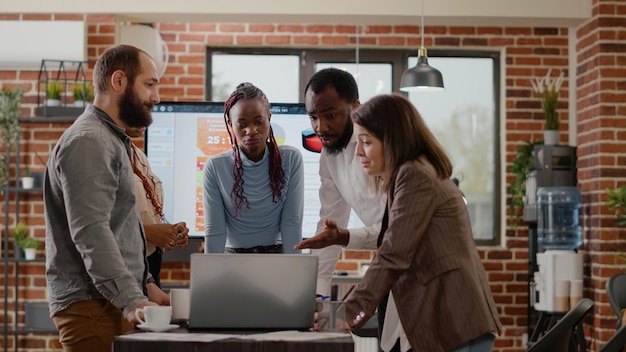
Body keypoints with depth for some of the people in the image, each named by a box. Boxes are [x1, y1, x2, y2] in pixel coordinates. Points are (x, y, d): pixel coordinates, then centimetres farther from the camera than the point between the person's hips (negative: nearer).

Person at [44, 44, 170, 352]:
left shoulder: (112, 140, 20)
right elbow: (91, 234, -23)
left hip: (115, 303, 10)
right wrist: (133, 300, -29)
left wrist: (143, 285, 16)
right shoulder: (88, 143, -13)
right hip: (92, 306, -10)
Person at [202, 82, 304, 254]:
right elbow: (214, 230, -5)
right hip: (232, 256, 0)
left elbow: (292, 222, -5)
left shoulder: (291, 159, -4)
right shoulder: (215, 167, -5)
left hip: (277, 253, 0)